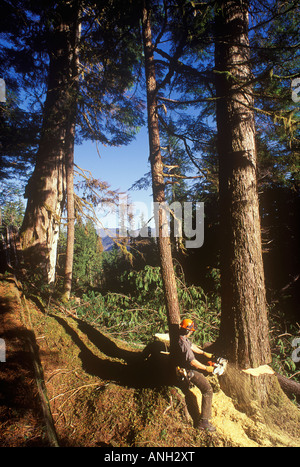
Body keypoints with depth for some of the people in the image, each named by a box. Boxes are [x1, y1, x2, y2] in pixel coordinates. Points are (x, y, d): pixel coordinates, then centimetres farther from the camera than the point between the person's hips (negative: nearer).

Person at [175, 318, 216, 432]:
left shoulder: (184, 338, -1)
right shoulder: (183, 343, -32)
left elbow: (192, 346, 17)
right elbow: (192, 362, -29)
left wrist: (204, 353, 21)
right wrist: (206, 368, -18)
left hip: (191, 366, 10)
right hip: (190, 371, -10)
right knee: (208, 390, -13)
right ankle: (203, 421, -8)